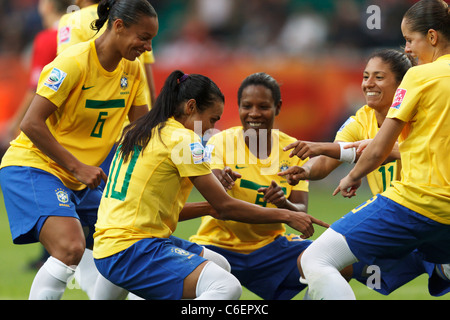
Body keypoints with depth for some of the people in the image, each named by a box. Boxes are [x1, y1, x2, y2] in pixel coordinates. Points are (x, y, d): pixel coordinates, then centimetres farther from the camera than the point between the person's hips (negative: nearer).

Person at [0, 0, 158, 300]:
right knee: (71, 248, -29)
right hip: (32, 166, -9)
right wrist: (78, 167, -23)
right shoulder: (74, 62, -20)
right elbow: (31, 123, -22)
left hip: (81, 181, 9)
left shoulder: (132, 70, 3)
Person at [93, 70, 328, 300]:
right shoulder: (184, 139, -9)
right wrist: (286, 216, 0)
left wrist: (207, 209, 14)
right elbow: (226, 207, -7)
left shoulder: (136, 133, 18)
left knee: (218, 263, 27)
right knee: (227, 287, -25)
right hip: (132, 249, -10)